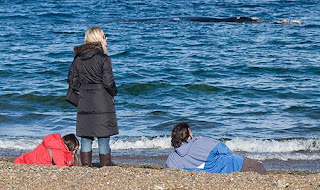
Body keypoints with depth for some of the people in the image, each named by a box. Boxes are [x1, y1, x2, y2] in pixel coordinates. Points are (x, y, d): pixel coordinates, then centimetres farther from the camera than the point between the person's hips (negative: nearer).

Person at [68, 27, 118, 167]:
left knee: (86, 139, 10)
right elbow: (108, 82, -14)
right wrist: (114, 92, 5)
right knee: (104, 140, 0)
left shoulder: (78, 58, 5)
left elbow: (71, 80, 8)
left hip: (84, 103, 5)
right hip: (102, 103, -5)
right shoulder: (103, 58, -12)